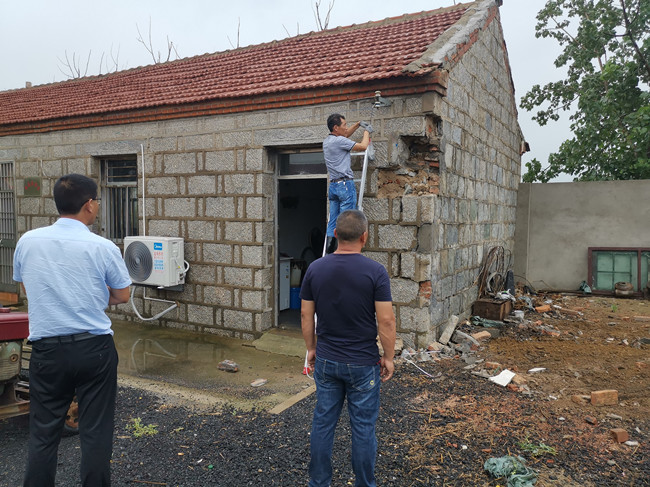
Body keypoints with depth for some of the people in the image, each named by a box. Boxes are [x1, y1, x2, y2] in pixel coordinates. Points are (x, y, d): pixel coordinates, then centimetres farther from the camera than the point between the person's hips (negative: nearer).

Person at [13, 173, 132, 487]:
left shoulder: (27, 242, -1)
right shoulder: (103, 248, -12)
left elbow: (25, 289, 16)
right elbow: (122, 296, 1)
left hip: (47, 349, 3)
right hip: (94, 348, -2)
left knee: (42, 433, 13)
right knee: (95, 433, 8)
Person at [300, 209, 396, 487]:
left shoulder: (315, 269, -5)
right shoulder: (375, 271, -15)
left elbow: (306, 315, 1)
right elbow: (386, 321, -14)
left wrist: (311, 348, 14)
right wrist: (388, 357, -1)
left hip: (326, 361, 3)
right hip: (363, 364, -3)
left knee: (323, 423, 15)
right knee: (363, 427, 10)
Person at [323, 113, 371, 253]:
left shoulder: (327, 141, 14)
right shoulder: (339, 141, -11)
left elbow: (345, 135, 33)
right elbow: (363, 146, -5)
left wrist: (358, 124, 30)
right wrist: (366, 131, 11)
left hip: (333, 185, 8)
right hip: (345, 184, -8)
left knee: (333, 220, 7)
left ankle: (330, 247, 6)